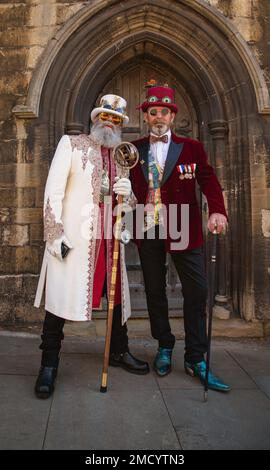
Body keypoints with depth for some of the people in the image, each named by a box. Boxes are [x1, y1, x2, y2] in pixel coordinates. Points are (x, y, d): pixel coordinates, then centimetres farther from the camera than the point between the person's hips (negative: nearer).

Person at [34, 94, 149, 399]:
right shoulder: (71, 144, 4)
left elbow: (128, 202, 19)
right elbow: (53, 191, -5)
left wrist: (127, 193, -5)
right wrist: (56, 235, -13)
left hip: (109, 237, 5)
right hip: (73, 236, -5)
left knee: (116, 294, 12)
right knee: (61, 296, -2)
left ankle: (119, 352, 32)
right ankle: (49, 365, 13)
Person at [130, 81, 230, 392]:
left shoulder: (191, 148, 2)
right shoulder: (134, 151, 7)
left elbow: (209, 181, -5)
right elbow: (128, 188, 8)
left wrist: (217, 211, -23)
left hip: (183, 232, -1)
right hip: (148, 231, 2)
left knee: (196, 293, 0)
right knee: (155, 292, 11)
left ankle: (196, 359, 16)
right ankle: (164, 347, 31)